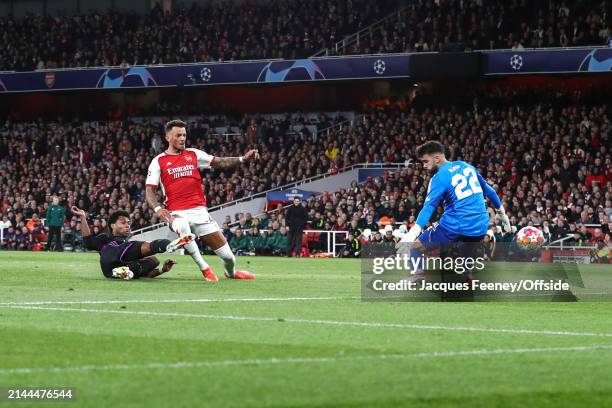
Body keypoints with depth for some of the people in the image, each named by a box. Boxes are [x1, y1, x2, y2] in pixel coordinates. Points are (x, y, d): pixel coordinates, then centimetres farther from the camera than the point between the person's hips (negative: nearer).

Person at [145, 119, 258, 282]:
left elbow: (220, 162, 6)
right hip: (177, 213, -3)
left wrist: (242, 159, -9)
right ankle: (204, 268, -24)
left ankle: (231, 272, 36)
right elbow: (150, 190, 2)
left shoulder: (193, 154, 11)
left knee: (227, 255, -1)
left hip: (199, 210, 3)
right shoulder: (158, 161, 4)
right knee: (182, 227, -42)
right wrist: (158, 208, -17)